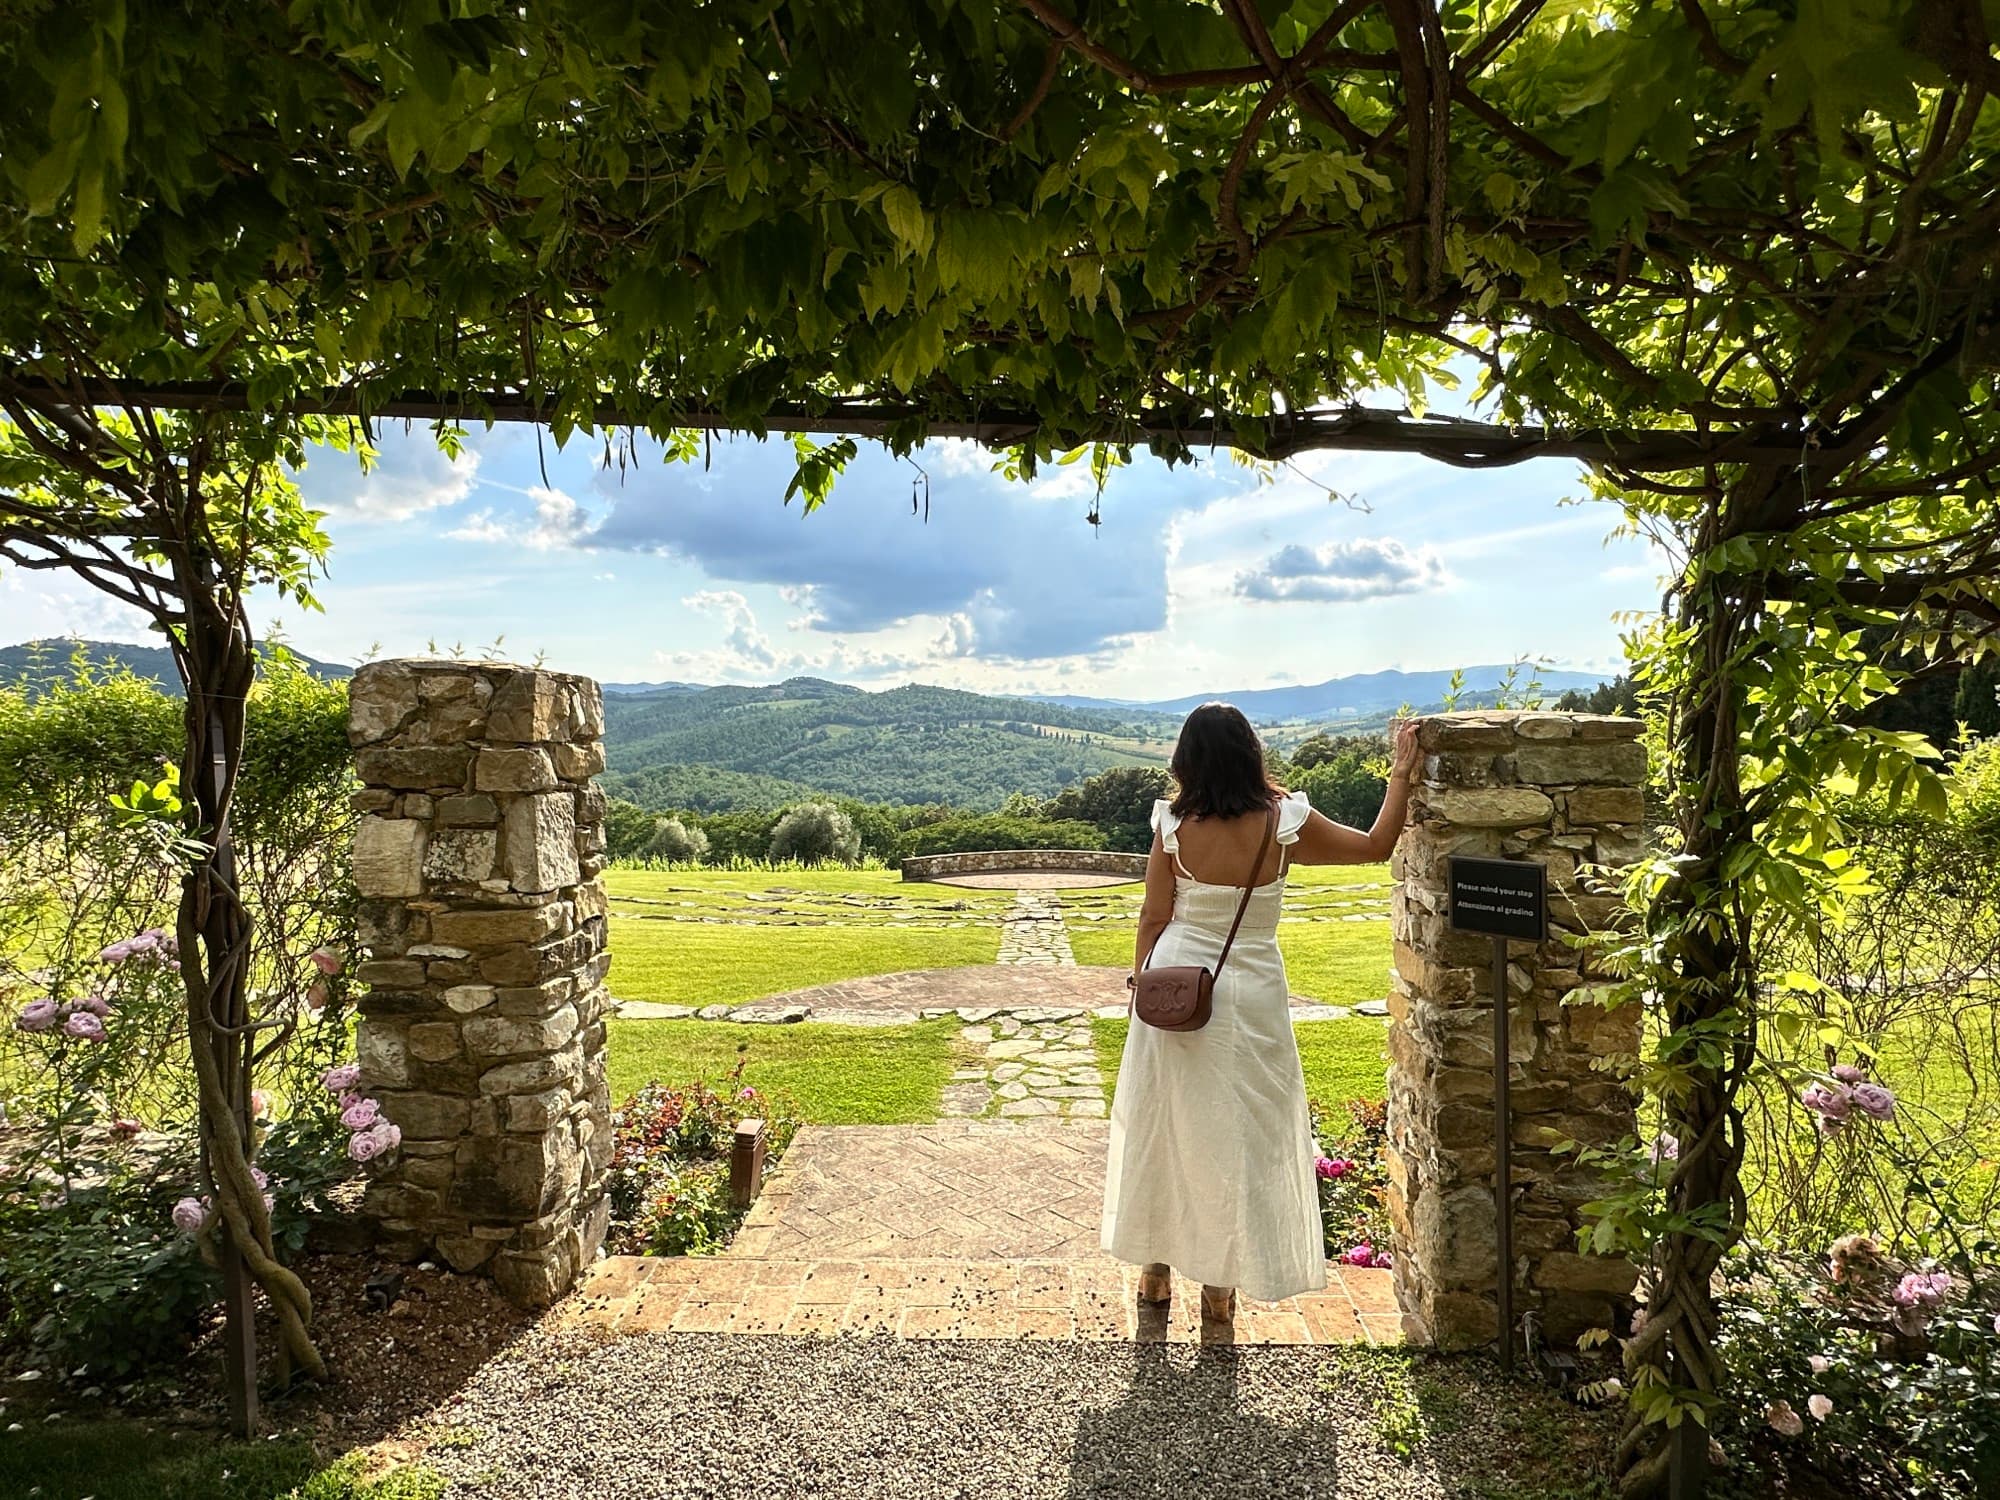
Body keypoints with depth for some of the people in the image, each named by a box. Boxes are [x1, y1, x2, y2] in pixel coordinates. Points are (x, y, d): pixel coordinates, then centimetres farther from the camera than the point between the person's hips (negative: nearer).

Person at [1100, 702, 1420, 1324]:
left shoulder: (1174, 826, -11)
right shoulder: (1284, 823, -12)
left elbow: (1154, 917, -4)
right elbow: (1375, 847, -1)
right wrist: (1402, 773, 7)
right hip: (1250, 994, 0)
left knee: (1161, 1128, 16)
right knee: (1237, 1137, 13)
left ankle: (1156, 1270, 29)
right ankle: (1219, 1284, 23)